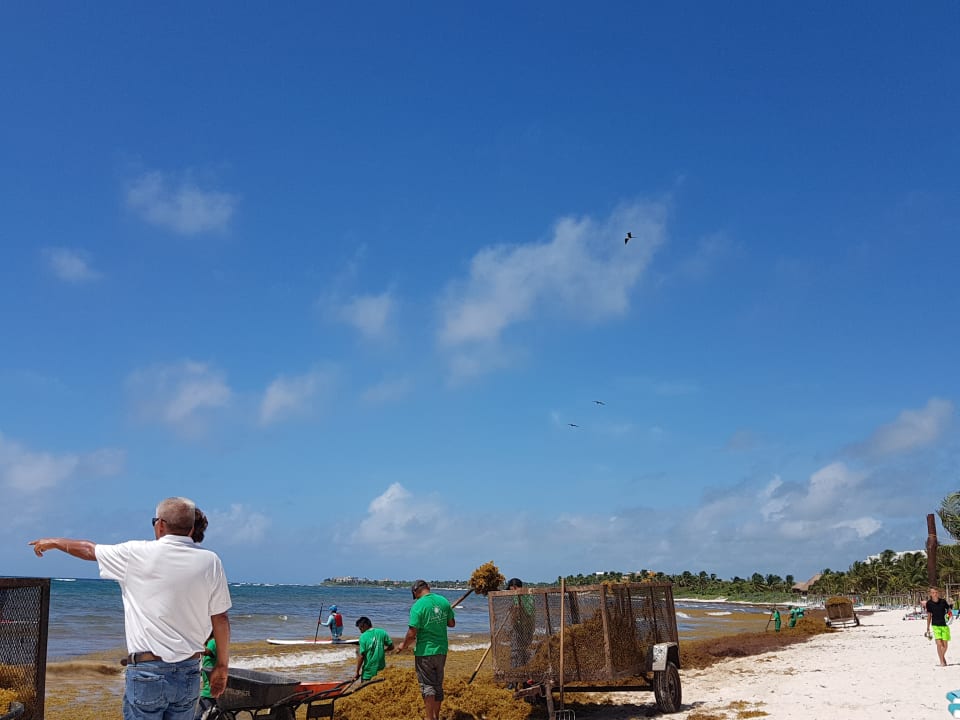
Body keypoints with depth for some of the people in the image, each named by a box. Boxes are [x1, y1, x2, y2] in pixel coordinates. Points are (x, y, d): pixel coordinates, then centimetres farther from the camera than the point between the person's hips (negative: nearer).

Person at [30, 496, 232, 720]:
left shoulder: (137, 554, -6)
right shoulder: (210, 561, -1)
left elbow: (88, 550, 12)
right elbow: (220, 620, 2)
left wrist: (53, 542, 30)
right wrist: (222, 666, 12)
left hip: (147, 671, -3)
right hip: (189, 673, 3)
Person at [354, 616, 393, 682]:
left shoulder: (363, 637, -11)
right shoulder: (382, 632, 0)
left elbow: (361, 656, -12)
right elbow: (391, 646, 5)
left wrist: (357, 673, -6)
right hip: (381, 671, 4)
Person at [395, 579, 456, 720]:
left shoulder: (418, 606, -17)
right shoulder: (444, 601, 0)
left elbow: (412, 634, -18)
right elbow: (452, 623, 10)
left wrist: (403, 645, 0)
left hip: (425, 652, -6)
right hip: (441, 650, 6)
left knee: (427, 685, 3)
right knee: (438, 685, 16)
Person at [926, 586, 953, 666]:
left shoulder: (943, 601, -5)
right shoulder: (929, 603, -3)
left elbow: (949, 611, 6)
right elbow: (929, 616, 6)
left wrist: (949, 614, -18)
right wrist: (928, 628, 10)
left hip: (944, 625, 1)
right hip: (935, 625, -1)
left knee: (945, 644, 5)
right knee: (939, 643, -13)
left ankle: (943, 657, 31)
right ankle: (942, 661, -3)